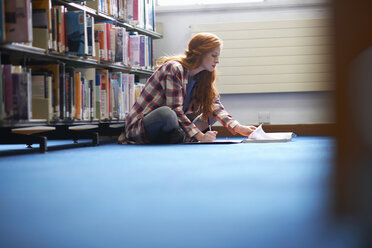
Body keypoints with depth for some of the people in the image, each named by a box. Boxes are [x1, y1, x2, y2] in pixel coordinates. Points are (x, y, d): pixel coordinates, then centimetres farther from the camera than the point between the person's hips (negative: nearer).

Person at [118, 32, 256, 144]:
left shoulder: (202, 77, 6)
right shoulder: (174, 69, -19)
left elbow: (215, 107, 0)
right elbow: (175, 110, -26)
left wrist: (238, 128, -16)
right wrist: (200, 136, -33)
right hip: (140, 127, -8)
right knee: (166, 114, -40)